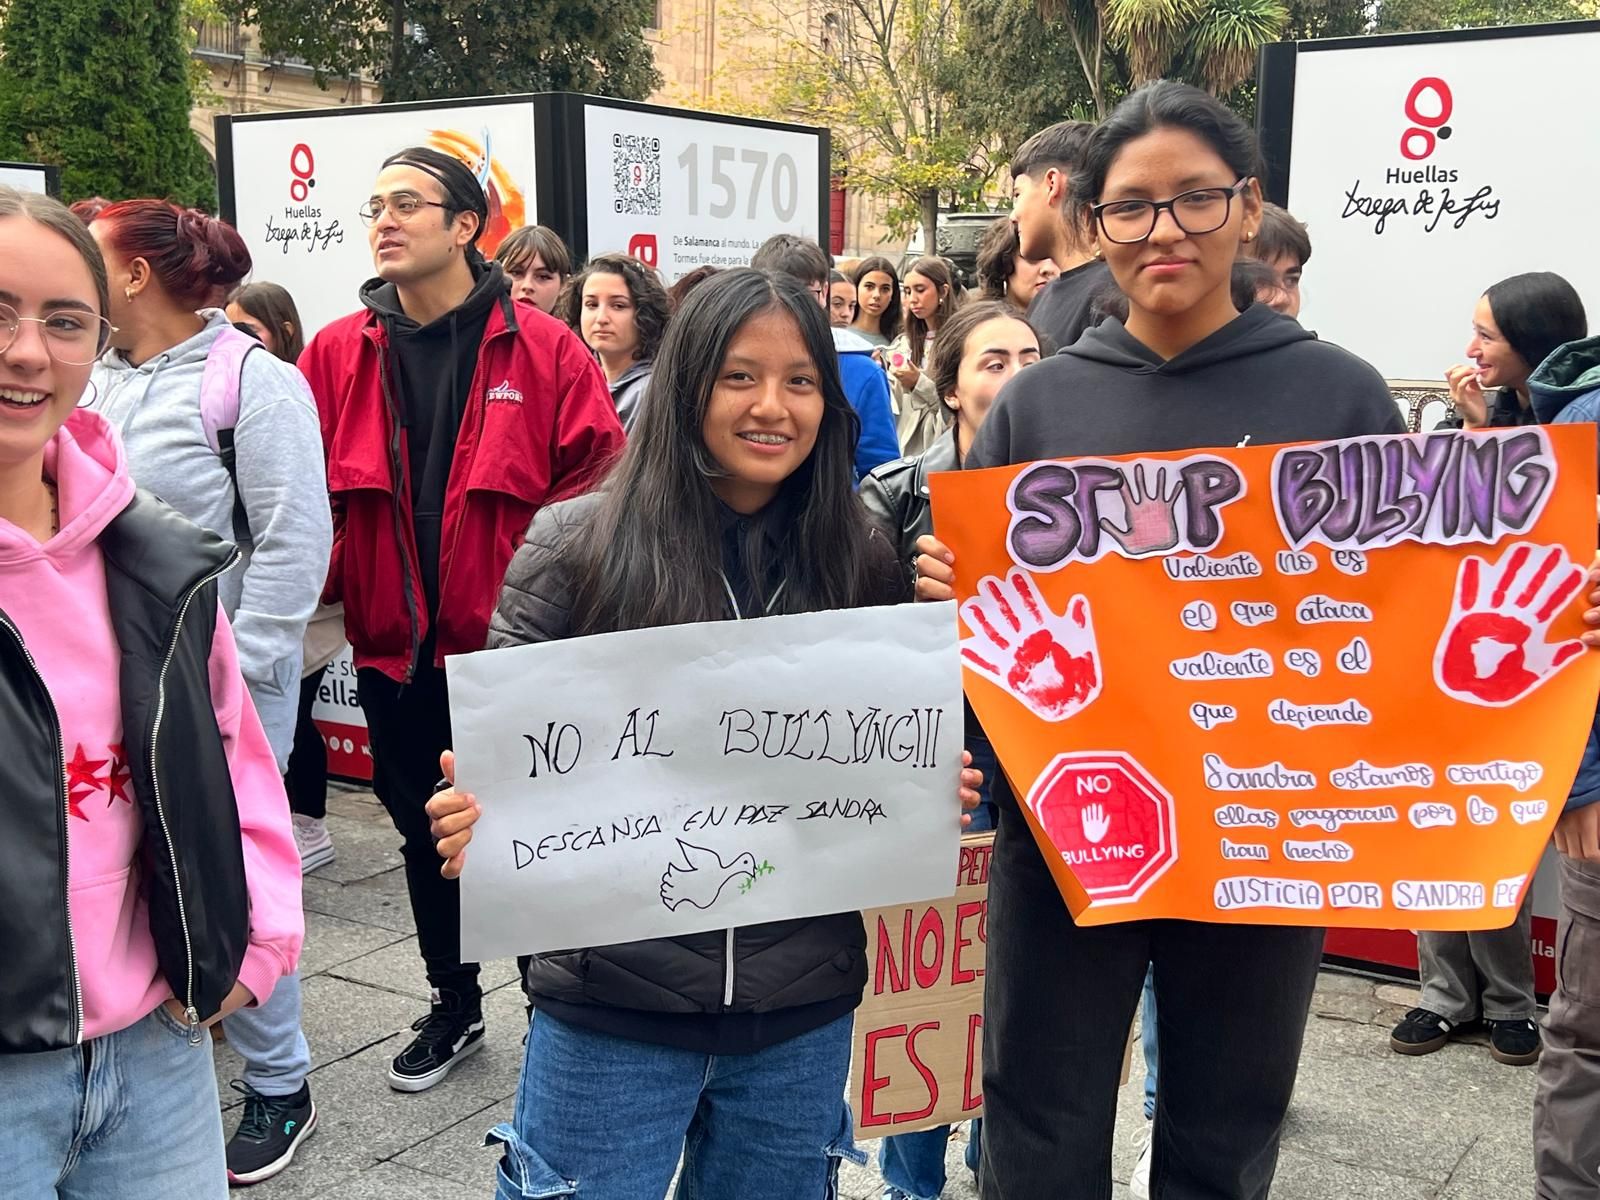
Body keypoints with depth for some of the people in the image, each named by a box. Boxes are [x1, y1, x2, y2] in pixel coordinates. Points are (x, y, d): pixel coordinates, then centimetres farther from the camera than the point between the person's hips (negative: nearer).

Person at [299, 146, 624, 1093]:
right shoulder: (339, 353, 3)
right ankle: (455, 1007, 38)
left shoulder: (544, 350, -6)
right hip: (395, 648, 4)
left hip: (516, 649, -3)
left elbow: (598, 483, -8)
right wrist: (333, 587, -6)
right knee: (426, 833, 18)